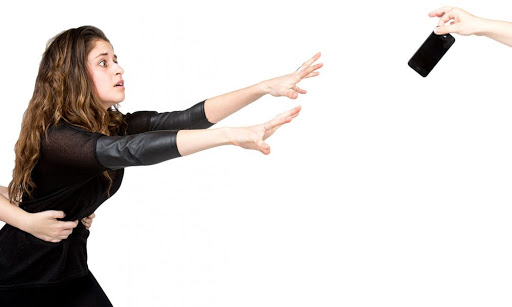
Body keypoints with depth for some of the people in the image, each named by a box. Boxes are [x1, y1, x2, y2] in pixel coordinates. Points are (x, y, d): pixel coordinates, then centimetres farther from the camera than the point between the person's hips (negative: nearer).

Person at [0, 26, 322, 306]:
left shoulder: (114, 126, -5)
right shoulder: (54, 136, -27)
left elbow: (187, 117, -14)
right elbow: (131, 151, -43)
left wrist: (267, 87, -24)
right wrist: (232, 135, -51)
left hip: (72, 272, 6)